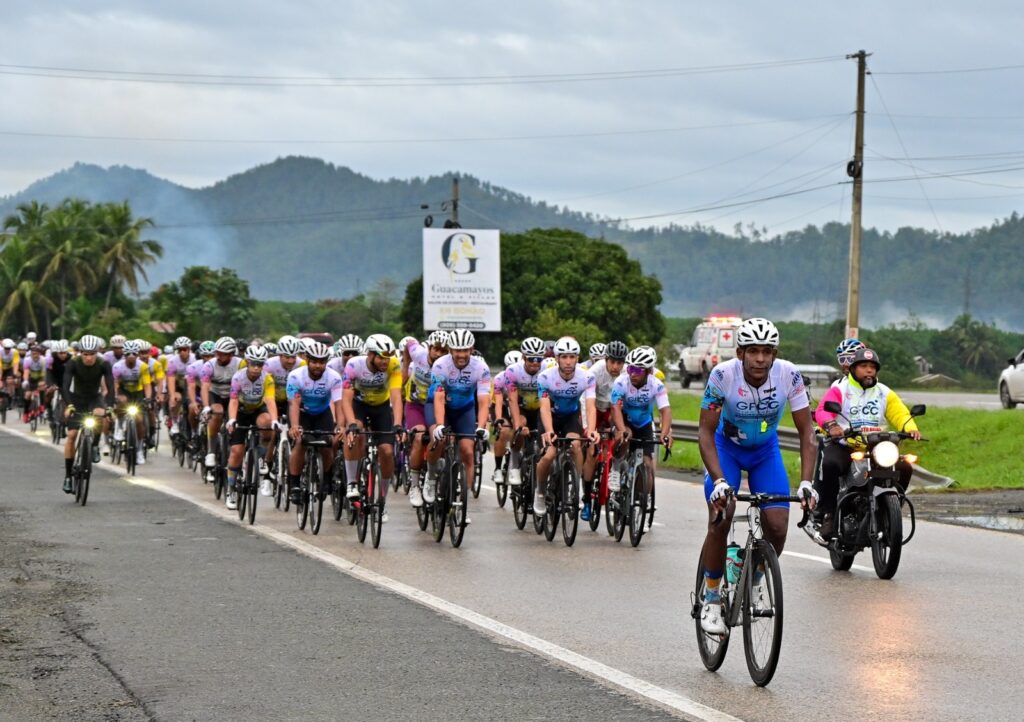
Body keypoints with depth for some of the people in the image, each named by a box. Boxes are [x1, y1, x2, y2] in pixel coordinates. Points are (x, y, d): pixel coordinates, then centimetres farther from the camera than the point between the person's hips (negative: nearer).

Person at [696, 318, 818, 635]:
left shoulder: (789, 375, -25)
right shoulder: (723, 375, -30)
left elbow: (807, 432, -20)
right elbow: (706, 432, -25)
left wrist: (806, 482, -32)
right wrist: (718, 481, -38)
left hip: (766, 450, 2)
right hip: (726, 446, -2)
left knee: (777, 528, -12)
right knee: (720, 520, -21)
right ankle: (711, 599, -2)